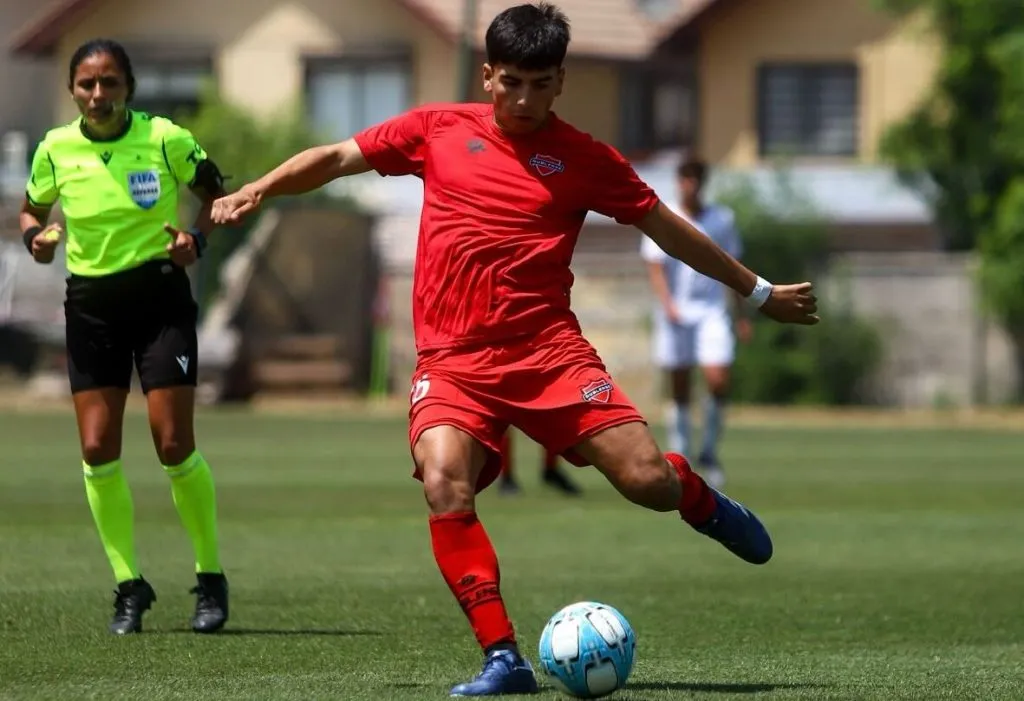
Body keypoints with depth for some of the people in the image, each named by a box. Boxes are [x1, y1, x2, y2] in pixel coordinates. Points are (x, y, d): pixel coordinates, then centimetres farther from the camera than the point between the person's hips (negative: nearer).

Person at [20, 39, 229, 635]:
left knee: (175, 445, -7)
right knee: (98, 450, -3)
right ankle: (130, 585, 11)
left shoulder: (165, 138, -10)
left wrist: (196, 236, -14)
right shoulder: (56, 149, -3)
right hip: (91, 304, 3)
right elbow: (32, 210, 13)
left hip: (161, 294, -3)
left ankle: (211, 579, 10)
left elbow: (217, 194, 4)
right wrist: (37, 237, -9)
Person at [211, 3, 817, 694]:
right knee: (445, 487, -26)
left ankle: (700, 501, 27)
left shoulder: (584, 159, 5)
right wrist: (256, 191, 4)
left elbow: (666, 226, 14)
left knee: (648, 479, -13)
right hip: (453, 360, 1)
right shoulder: (438, 130, 8)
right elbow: (337, 157, 16)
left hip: (548, 348, 0)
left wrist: (758, 290, 19)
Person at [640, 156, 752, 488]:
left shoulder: (722, 219, 7)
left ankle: (709, 454, 3)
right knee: (680, 391, 2)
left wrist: (742, 315, 13)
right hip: (676, 313, -1)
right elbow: (655, 268, -4)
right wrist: (667, 303, -20)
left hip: (712, 312, 1)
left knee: (717, 380, -14)